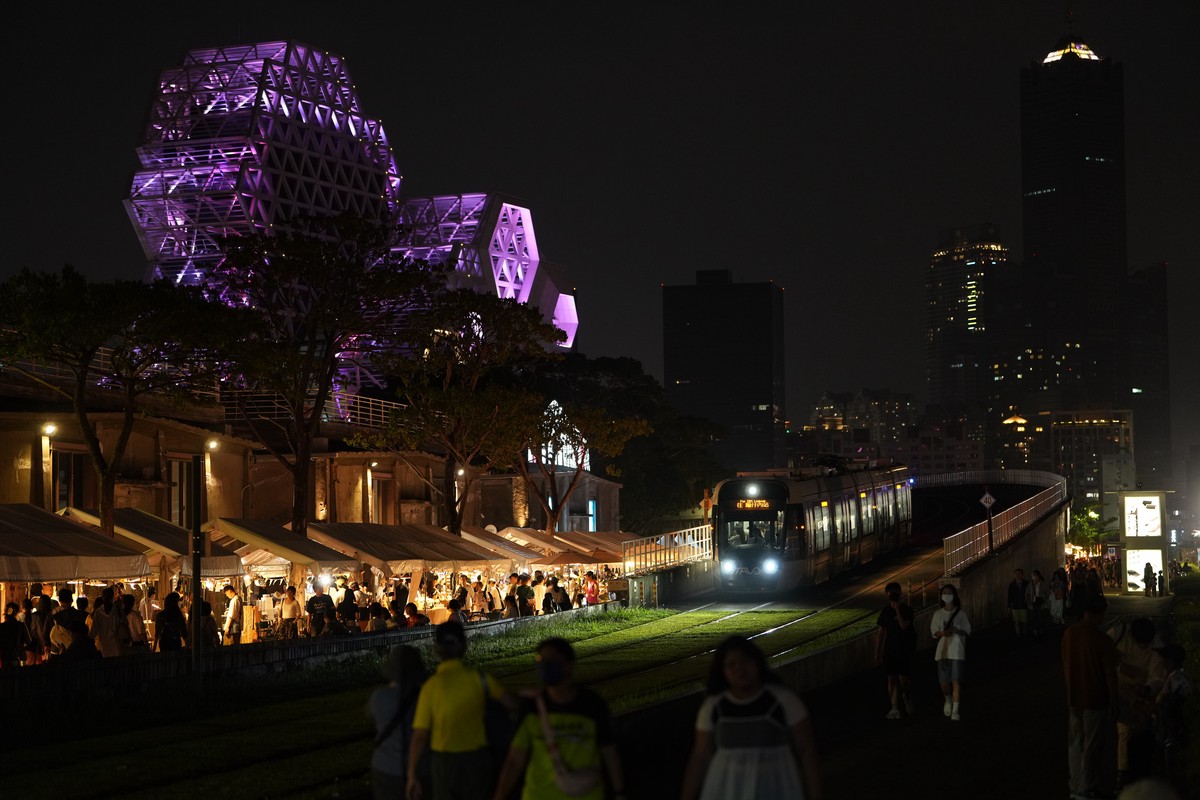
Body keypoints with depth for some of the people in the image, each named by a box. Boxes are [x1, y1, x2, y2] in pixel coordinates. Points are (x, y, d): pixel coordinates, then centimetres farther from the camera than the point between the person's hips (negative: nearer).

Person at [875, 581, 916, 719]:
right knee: (892, 679, 1)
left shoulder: (906, 609, -3)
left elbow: (904, 625, -19)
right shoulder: (886, 611, 8)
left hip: (904, 650, -3)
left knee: (903, 679, -8)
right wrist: (877, 652, 8)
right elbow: (881, 632, 10)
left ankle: (908, 697, 22)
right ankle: (895, 708, 6)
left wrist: (897, 610, -21)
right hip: (890, 649, 3)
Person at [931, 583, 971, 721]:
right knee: (944, 682, 1)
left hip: (957, 651, -2)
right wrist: (943, 633, -13)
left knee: (956, 681, -7)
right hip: (943, 651, 2)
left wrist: (956, 631, -16)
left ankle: (955, 711, -2)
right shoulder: (938, 614, 7)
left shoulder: (960, 613, 1)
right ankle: (948, 700, 33)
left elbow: (967, 631, 3)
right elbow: (934, 632, 8)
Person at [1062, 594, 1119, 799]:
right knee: (1093, 746, 9)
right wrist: (1114, 703, -4)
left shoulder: (1068, 634, -5)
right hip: (1096, 700, -5)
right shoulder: (1103, 641, -22)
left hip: (1074, 698, 5)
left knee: (1075, 744, 17)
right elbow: (1110, 676, -16)